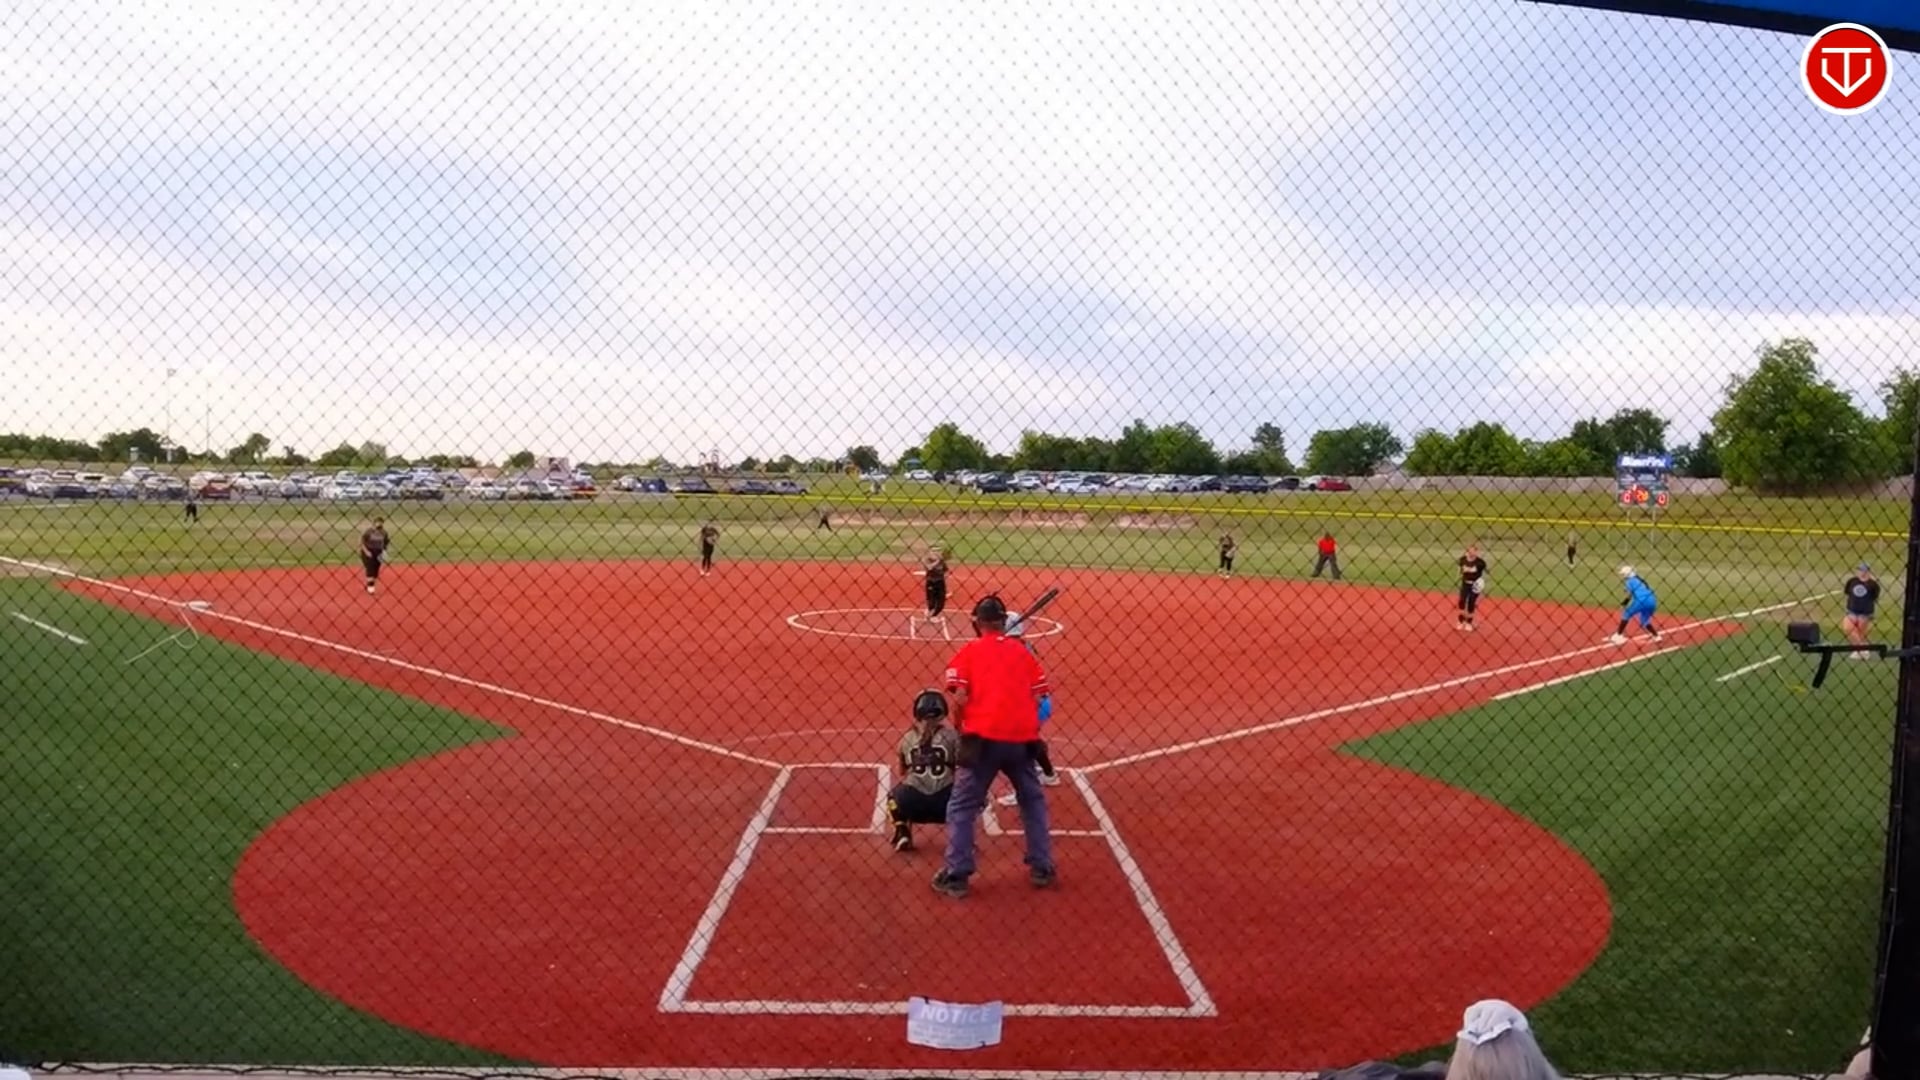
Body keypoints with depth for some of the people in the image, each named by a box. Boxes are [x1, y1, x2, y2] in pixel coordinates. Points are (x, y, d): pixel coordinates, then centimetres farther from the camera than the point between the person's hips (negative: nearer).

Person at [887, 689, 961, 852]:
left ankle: (902, 833, 17)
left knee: (895, 796, 37)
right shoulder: (951, 736, 12)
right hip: (945, 802, -2)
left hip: (912, 802, 2)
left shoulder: (907, 739, 18)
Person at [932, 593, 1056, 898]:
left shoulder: (969, 651, 3)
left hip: (983, 738, -3)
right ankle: (1042, 868, 22)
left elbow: (959, 698, -7)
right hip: (1022, 739, 3)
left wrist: (959, 728, 9)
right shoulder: (1023, 652, 13)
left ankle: (956, 875, 2)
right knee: (1033, 802, 22)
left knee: (962, 807, 6)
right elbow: (1040, 698, 8)